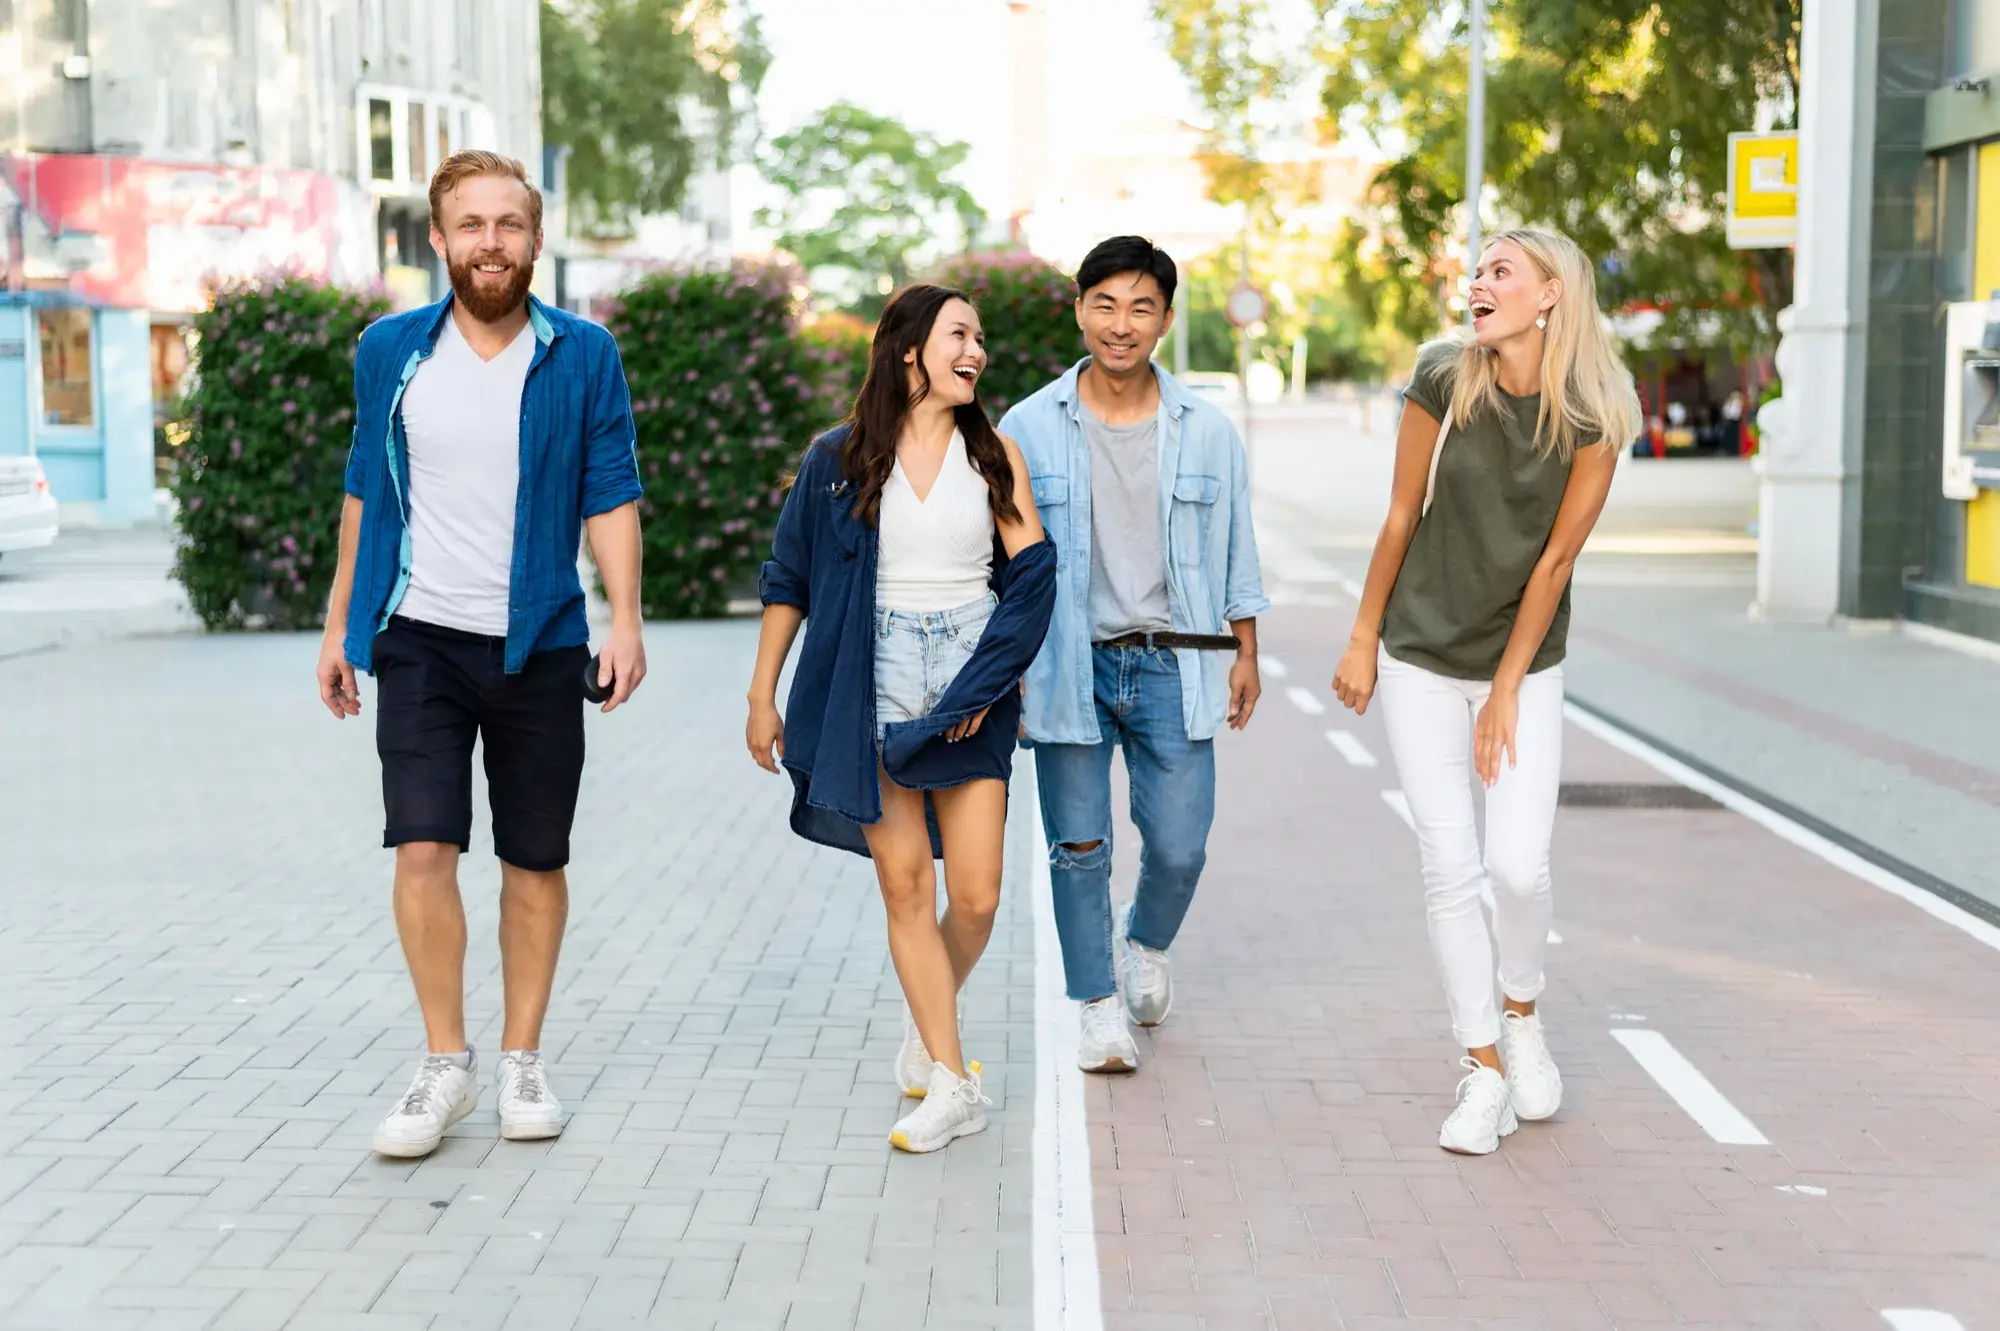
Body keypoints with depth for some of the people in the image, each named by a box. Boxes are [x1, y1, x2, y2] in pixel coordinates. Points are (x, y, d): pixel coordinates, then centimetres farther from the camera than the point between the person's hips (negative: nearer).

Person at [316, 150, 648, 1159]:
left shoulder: (583, 356, 0)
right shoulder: (391, 351, 4)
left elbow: (611, 495, -2)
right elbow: (366, 490, 12)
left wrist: (625, 619, -14)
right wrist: (338, 625, 12)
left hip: (539, 644, 0)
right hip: (421, 639, 0)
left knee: (535, 861, 7)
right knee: (423, 848, -10)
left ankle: (522, 1062, 21)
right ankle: (445, 1064, 5)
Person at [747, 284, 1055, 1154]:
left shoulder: (994, 454, 6)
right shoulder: (839, 459, 3)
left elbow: (1033, 575, 2)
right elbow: (789, 581, 8)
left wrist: (986, 681, -7)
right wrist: (762, 696, 7)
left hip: (971, 696, 1)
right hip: (875, 693, -1)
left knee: (975, 895, -2)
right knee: (905, 886, -3)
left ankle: (927, 1023, 27)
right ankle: (952, 1085, 4)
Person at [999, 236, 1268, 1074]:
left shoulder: (1206, 431, 3)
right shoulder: (1028, 429, -1)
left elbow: (1235, 550, 12)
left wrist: (1245, 654, 11)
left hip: (1171, 665, 1)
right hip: (1068, 663, -1)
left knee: (1179, 847, 1)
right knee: (1079, 848, 2)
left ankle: (1145, 946, 33)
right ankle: (1100, 1007, 17)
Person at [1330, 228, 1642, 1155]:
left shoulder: (1595, 415, -11)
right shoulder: (1443, 379, -10)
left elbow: (1555, 558, -9)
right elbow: (1402, 517, -1)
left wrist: (1506, 691, -8)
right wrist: (1363, 640, 4)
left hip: (1525, 665, 0)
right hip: (1422, 659, 1)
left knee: (1519, 867, -8)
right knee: (1450, 869, -1)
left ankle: (1522, 1018, 23)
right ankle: (1484, 1070, 12)